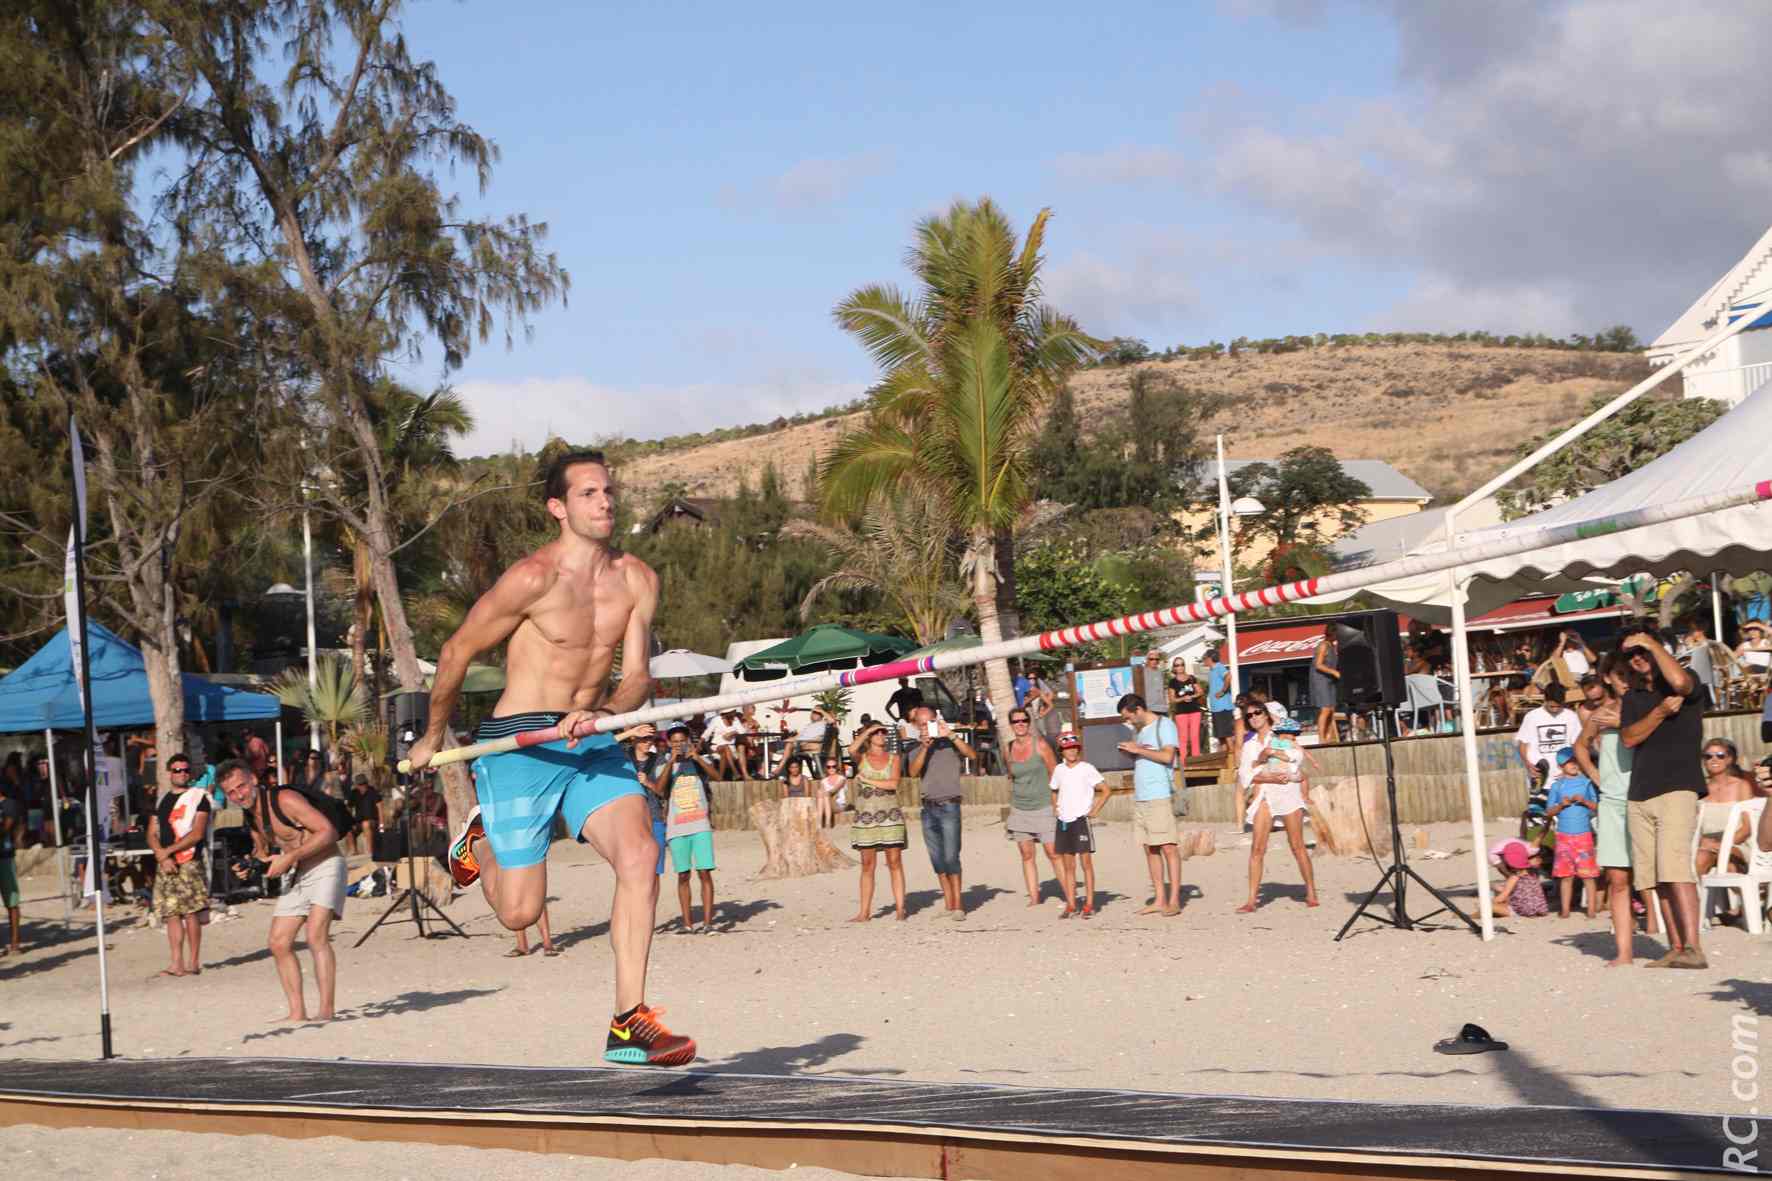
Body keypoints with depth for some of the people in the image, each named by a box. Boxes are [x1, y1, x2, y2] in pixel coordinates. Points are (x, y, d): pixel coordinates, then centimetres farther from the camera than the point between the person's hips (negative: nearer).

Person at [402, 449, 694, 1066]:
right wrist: (433, 737, 10)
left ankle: (628, 1025, -16)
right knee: (520, 912, -2)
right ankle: (479, 837, 34)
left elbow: (638, 675, 0)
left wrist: (602, 714, -22)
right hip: (520, 743, -4)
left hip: (594, 742, 4)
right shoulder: (534, 578, -13)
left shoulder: (637, 580, 2)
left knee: (640, 854, -21)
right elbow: (457, 651, -2)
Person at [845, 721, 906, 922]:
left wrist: (868, 780, -6)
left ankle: (900, 909, 0)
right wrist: (868, 730, -7)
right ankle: (864, 912, 5)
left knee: (894, 863, -2)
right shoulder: (862, 758, 7)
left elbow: (893, 784, -7)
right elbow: (852, 750, -17)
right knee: (867, 865, 3)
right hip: (865, 817, 0)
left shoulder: (894, 759, 7)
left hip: (890, 817, 0)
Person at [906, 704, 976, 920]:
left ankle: (957, 904, -9)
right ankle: (948, 901, 12)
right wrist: (925, 746, -18)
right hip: (928, 807, 5)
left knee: (951, 857, -11)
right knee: (937, 859, 6)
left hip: (949, 806, -5)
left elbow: (972, 755, -16)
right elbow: (914, 772, -7)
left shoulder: (949, 744, 1)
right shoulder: (916, 750, 12)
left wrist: (950, 734, -21)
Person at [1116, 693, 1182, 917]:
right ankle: (1159, 900, 9)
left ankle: (1174, 900, -6)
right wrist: (1127, 753, 7)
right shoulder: (1138, 730, 20)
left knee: (1168, 847, -7)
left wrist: (1138, 749, -12)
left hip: (1160, 796, -8)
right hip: (1139, 796, 8)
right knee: (1150, 849, 6)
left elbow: (1167, 756, -15)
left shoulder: (1164, 725, -4)